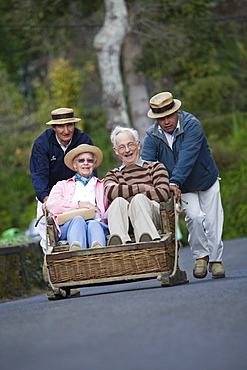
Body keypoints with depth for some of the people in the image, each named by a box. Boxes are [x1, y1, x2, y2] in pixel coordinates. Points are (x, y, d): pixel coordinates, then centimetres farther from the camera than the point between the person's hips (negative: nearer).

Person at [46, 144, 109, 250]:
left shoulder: (102, 186, 35)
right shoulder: (62, 185, 32)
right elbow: (51, 204, 11)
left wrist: (106, 217, -6)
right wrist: (78, 204, -1)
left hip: (96, 222, 1)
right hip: (68, 223, -1)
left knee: (94, 225, -36)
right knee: (78, 220, -37)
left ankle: (99, 250, -71)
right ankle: (77, 251, -68)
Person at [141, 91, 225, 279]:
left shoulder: (191, 124, -26)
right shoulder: (151, 136, -13)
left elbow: (187, 157, -37)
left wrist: (175, 183, -48)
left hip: (207, 180, -1)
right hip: (183, 188, 2)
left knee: (213, 220, 1)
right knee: (194, 217, -17)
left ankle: (215, 259, 18)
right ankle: (201, 256, 1)